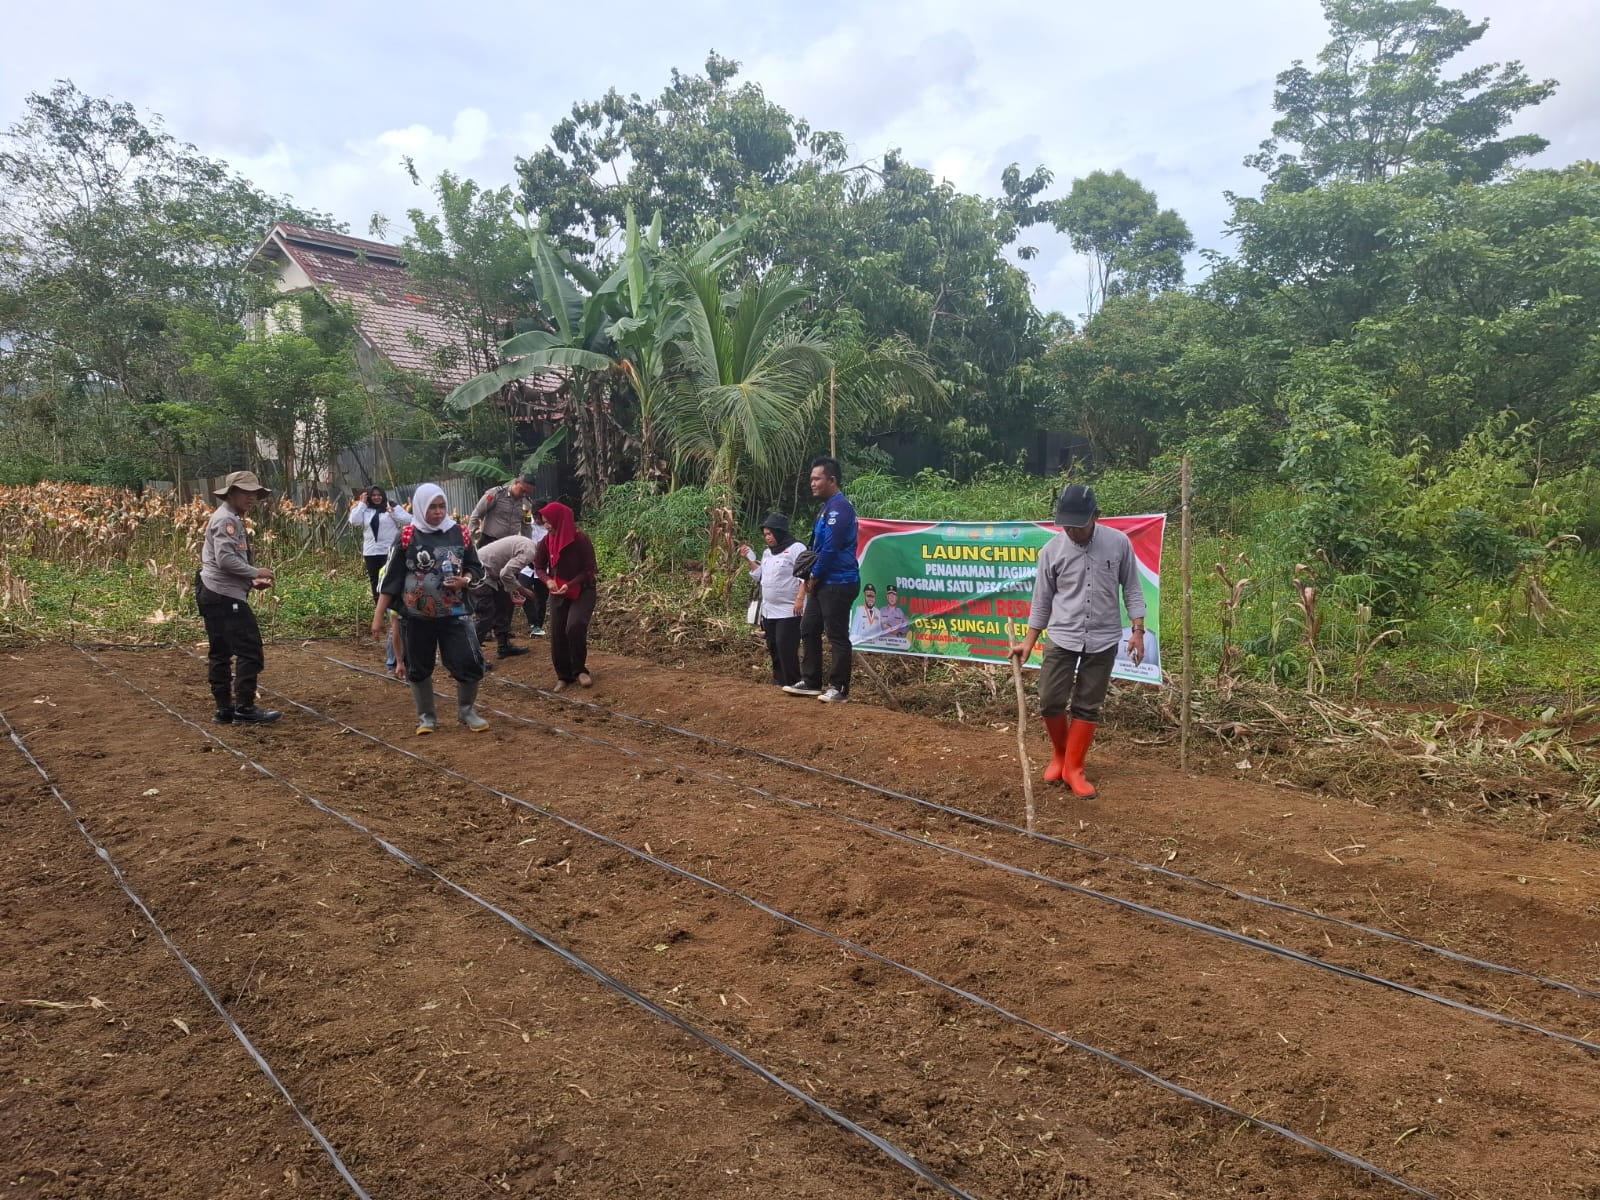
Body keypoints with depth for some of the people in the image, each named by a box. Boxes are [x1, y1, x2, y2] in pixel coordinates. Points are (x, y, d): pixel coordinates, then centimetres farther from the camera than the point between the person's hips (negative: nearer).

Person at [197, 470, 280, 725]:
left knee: (219, 654, 11)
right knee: (250, 652, -10)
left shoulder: (232, 520, 22)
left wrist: (251, 582, 13)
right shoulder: (226, 520, -11)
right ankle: (244, 709, -8)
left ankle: (225, 709, 15)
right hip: (225, 596, -11)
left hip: (215, 595, 11)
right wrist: (256, 573, -13)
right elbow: (225, 559, -22)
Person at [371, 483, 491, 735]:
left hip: (453, 615, 1)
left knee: (469, 664, -5)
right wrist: (378, 616, -3)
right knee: (419, 669, 10)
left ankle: (467, 711, 18)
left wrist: (464, 580, -13)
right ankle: (426, 717, 28)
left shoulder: (459, 534, 0)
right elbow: (390, 579, -1)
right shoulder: (407, 538, -4)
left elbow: (476, 569, 10)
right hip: (416, 618, -1)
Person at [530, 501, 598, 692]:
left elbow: (589, 570, -16)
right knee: (557, 634, 0)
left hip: (582, 591, -5)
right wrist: (548, 580, -16)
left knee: (574, 626, -25)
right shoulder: (547, 541, -5)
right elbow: (538, 566, 5)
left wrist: (570, 585, -27)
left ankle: (580, 669, -5)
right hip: (558, 593, 5)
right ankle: (563, 676, 15)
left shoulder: (581, 540, -20)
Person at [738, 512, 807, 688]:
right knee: (773, 647, 13)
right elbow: (760, 577, 21)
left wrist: (800, 599, -23)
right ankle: (779, 679, 23)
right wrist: (750, 559, 11)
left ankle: (792, 682, -4)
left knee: (786, 647, -11)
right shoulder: (767, 553, 16)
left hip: (788, 610, -9)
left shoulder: (796, 548, -10)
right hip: (769, 611, 9)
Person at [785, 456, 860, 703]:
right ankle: (811, 682, 22)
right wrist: (809, 582, 15)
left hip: (839, 584, -10)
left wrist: (813, 579, -10)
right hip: (822, 583, 10)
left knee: (837, 636, -3)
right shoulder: (828, 507, 17)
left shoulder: (839, 506, -16)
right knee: (809, 630, 13)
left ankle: (840, 689, 6)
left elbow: (831, 549, -21)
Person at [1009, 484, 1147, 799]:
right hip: (1061, 638, 0)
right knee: (1050, 702, -1)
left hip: (1103, 640, 0)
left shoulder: (1119, 543, -5)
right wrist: (1029, 640, 3)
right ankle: (1060, 753, 26)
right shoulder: (1052, 549, -5)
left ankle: (1073, 769, 17)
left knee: (1088, 707, 5)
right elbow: (1042, 598, 4)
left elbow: (1131, 589, 3)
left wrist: (1138, 631, -5)